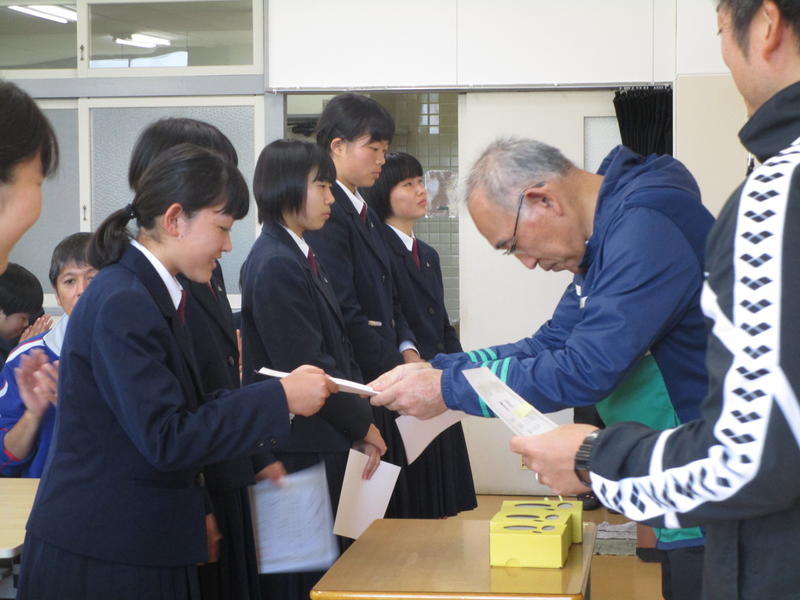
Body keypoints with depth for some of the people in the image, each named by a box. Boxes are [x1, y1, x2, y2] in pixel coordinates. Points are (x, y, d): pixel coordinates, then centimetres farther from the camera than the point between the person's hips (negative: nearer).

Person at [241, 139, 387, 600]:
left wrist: (360, 422, 5)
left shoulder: (302, 256, 13)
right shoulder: (276, 265, -17)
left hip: (323, 444, 9)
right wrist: (361, 426, -10)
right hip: (298, 452, -9)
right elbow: (306, 369, -20)